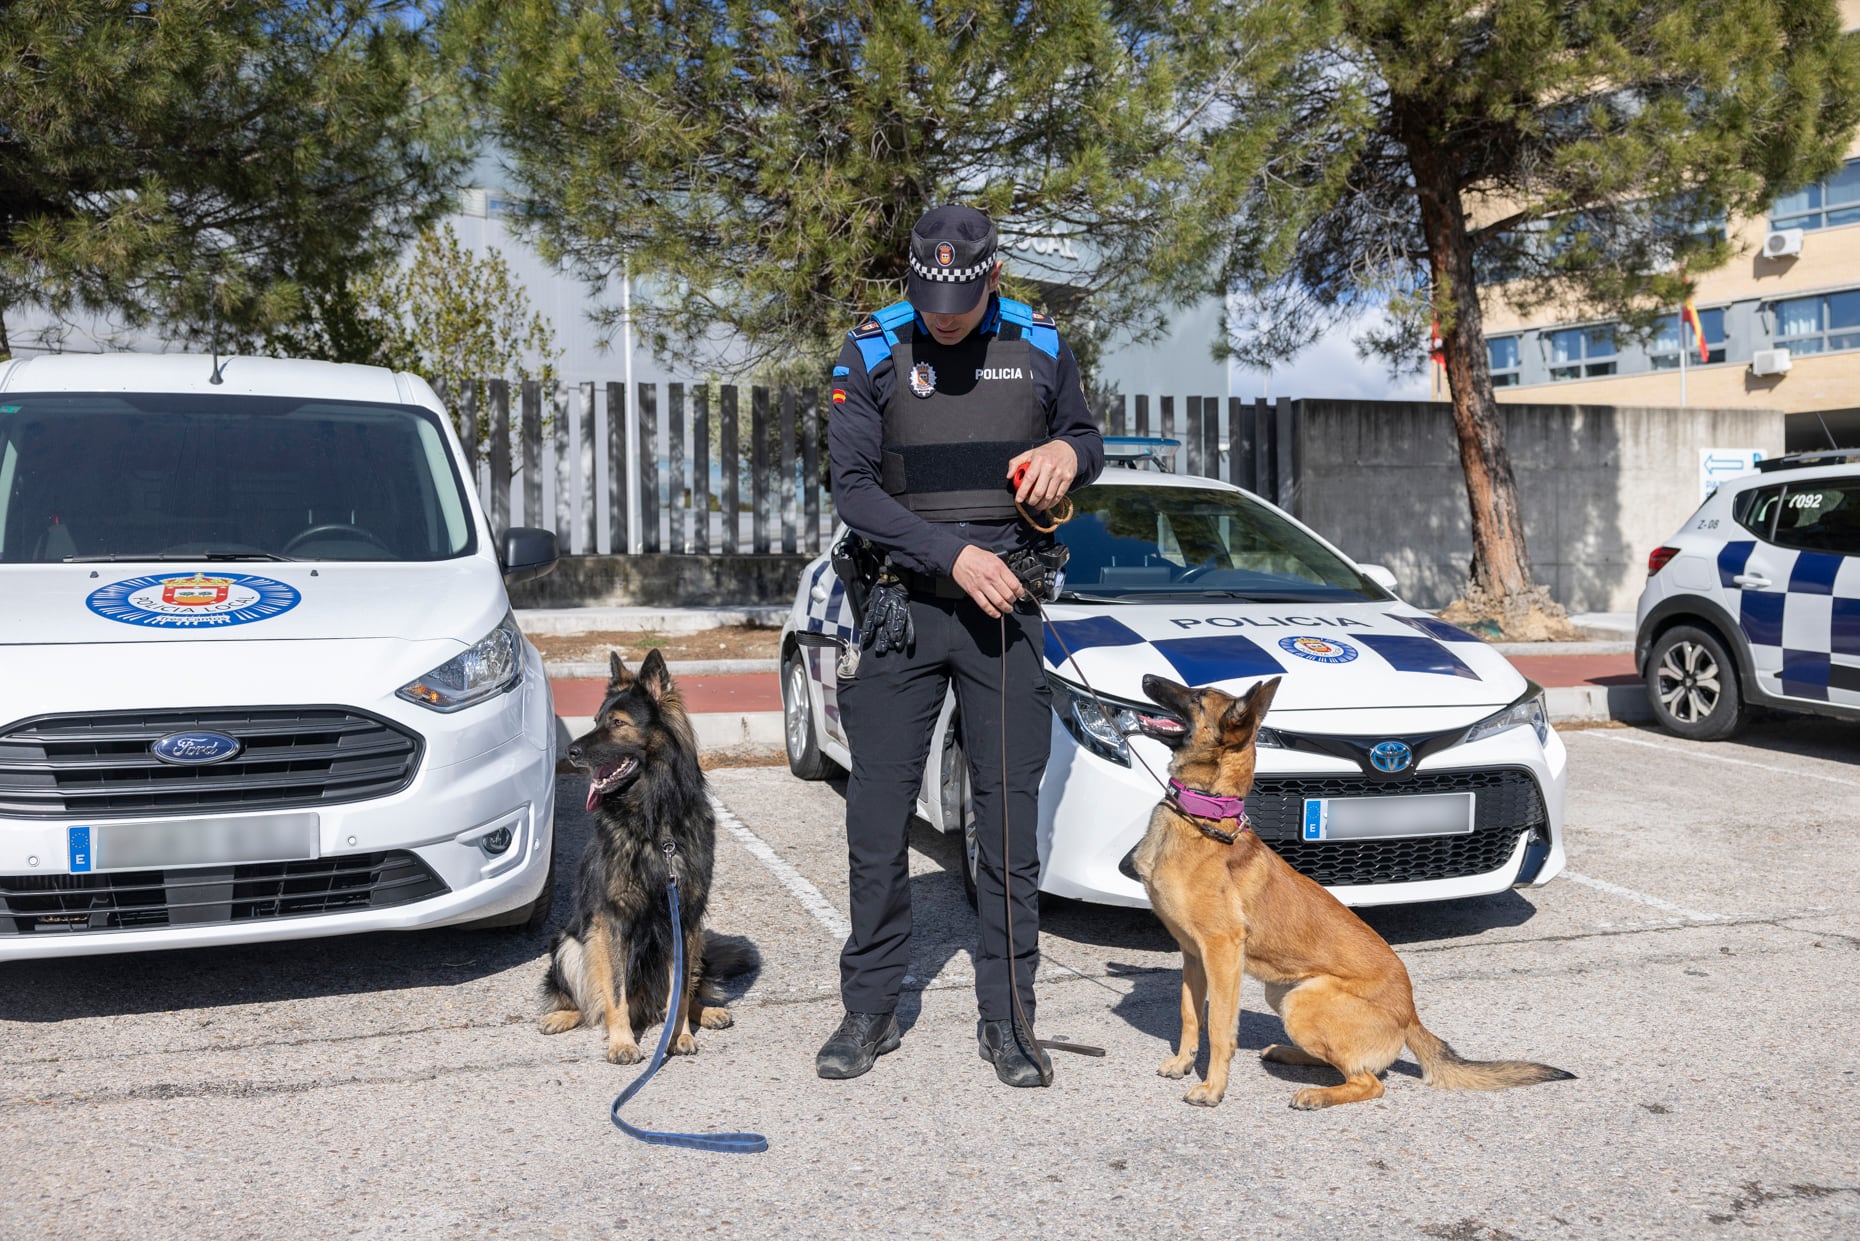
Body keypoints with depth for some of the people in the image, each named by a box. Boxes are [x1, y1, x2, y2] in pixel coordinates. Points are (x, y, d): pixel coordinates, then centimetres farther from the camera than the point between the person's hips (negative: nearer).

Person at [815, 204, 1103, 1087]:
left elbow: (1086, 436, 19)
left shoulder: (1039, 348, 5)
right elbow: (852, 488, -7)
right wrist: (953, 555, -16)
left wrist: (1071, 453, -6)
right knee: (878, 812, 3)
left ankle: (1007, 1019, 15)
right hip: (900, 606, -1)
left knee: (1011, 811, 3)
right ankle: (870, 1009, 18)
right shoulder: (871, 353, -2)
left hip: (1005, 607, 1)